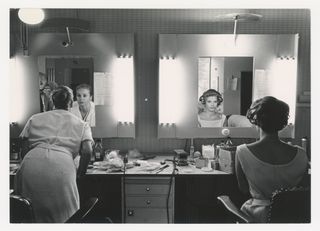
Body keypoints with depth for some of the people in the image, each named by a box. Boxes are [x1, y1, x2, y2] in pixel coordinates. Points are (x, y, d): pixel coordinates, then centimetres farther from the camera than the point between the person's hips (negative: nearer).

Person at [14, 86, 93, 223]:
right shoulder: (81, 124, 21)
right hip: (62, 166, -2)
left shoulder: (35, 118, 27)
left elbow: (25, 143, 20)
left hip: (32, 161, 2)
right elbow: (87, 151, 6)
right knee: (64, 214, 9)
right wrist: (80, 173, 20)